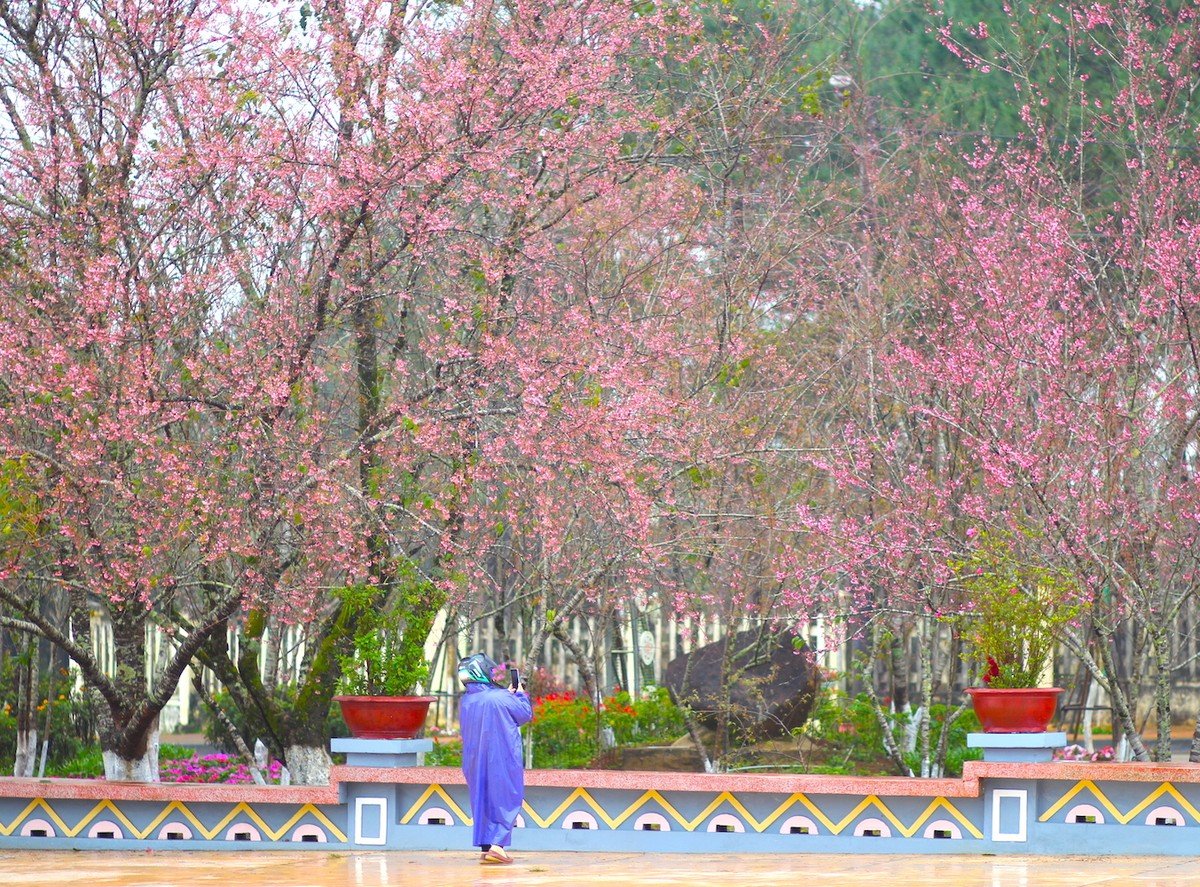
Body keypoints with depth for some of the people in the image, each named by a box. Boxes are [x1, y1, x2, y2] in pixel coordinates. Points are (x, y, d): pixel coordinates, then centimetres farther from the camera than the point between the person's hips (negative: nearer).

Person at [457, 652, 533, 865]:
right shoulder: (500, 698, -17)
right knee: (504, 798, 1)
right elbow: (526, 714, -5)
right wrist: (520, 694, 12)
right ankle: (496, 843, -10)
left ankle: (485, 845, 13)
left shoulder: (466, 701, 1)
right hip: (502, 759, -5)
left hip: (476, 759, 6)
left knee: (482, 799, 13)